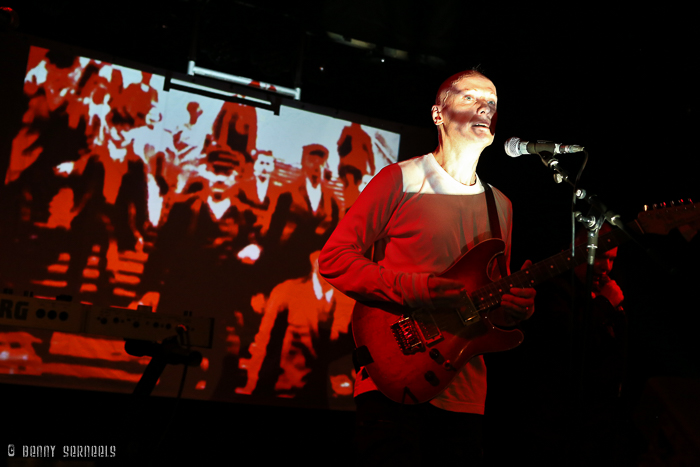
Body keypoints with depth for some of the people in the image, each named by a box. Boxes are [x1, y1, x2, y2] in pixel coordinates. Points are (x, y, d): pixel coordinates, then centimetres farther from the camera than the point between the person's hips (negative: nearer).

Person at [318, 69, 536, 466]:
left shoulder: (500, 206, 17)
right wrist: (416, 289, -18)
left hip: (464, 392, 6)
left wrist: (514, 307, -3)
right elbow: (335, 257, -7)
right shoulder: (402, 179, -1)